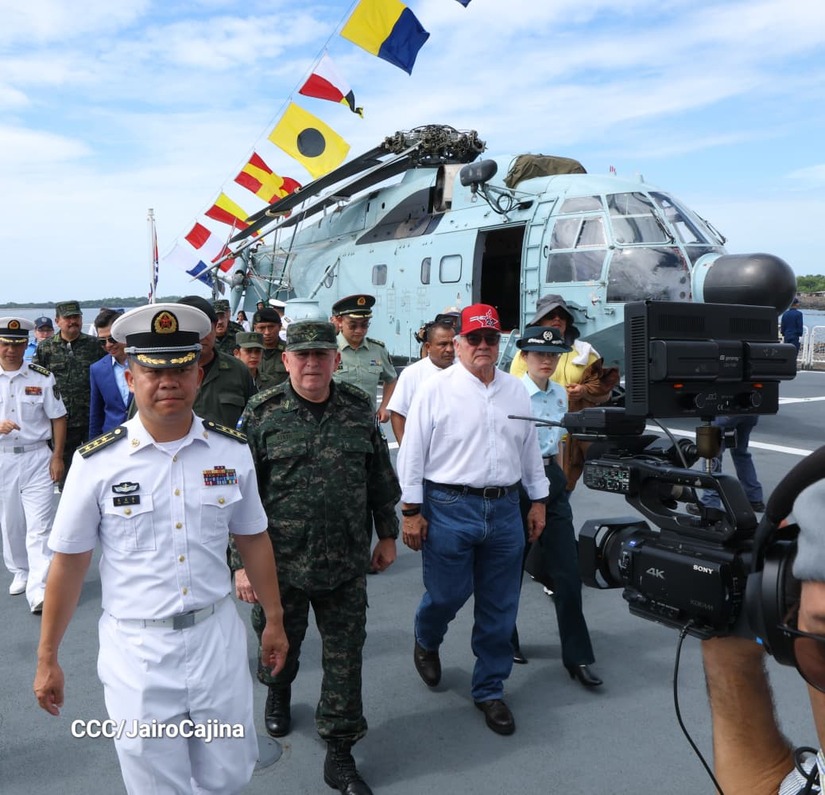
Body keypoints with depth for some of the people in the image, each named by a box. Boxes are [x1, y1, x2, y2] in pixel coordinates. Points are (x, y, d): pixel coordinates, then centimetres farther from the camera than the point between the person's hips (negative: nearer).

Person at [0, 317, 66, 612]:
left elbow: (58, 418, 2)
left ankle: (39, 589, -9)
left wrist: (57, 457, -4)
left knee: (39, 527, -7)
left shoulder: (42, 377, -1)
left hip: (37, 458, -2)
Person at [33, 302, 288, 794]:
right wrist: (47, 659, 4)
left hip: (218, 638, 2)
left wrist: (275, 620, 12)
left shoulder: (233, 451, -5)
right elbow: (69, 564, -2)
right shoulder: (97, 463, -11)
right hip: (137, 650, -2)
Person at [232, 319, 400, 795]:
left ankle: (340, 756, 24)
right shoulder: (262, 414, -8)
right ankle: (279, 694, 55)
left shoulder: (359, 409, 0)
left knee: (346, 658, 7)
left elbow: (381, 478, 9)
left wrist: (388, 535, 11)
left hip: (348, 564, 1)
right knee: (281, 643, 21)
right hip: (282, 561, -1)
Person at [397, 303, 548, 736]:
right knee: (447, 594, 3)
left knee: (500, 608, 10)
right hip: (450, 508, -4)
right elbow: (413, 452, -6)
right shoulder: (435, 389, -5)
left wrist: (538, 501, 15)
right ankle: (425, 643, 39)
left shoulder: (516, 390, 9)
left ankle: (490, 690, 28)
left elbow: (530, 448, 16)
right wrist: (411, 511, -8)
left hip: (505, 509, 5)